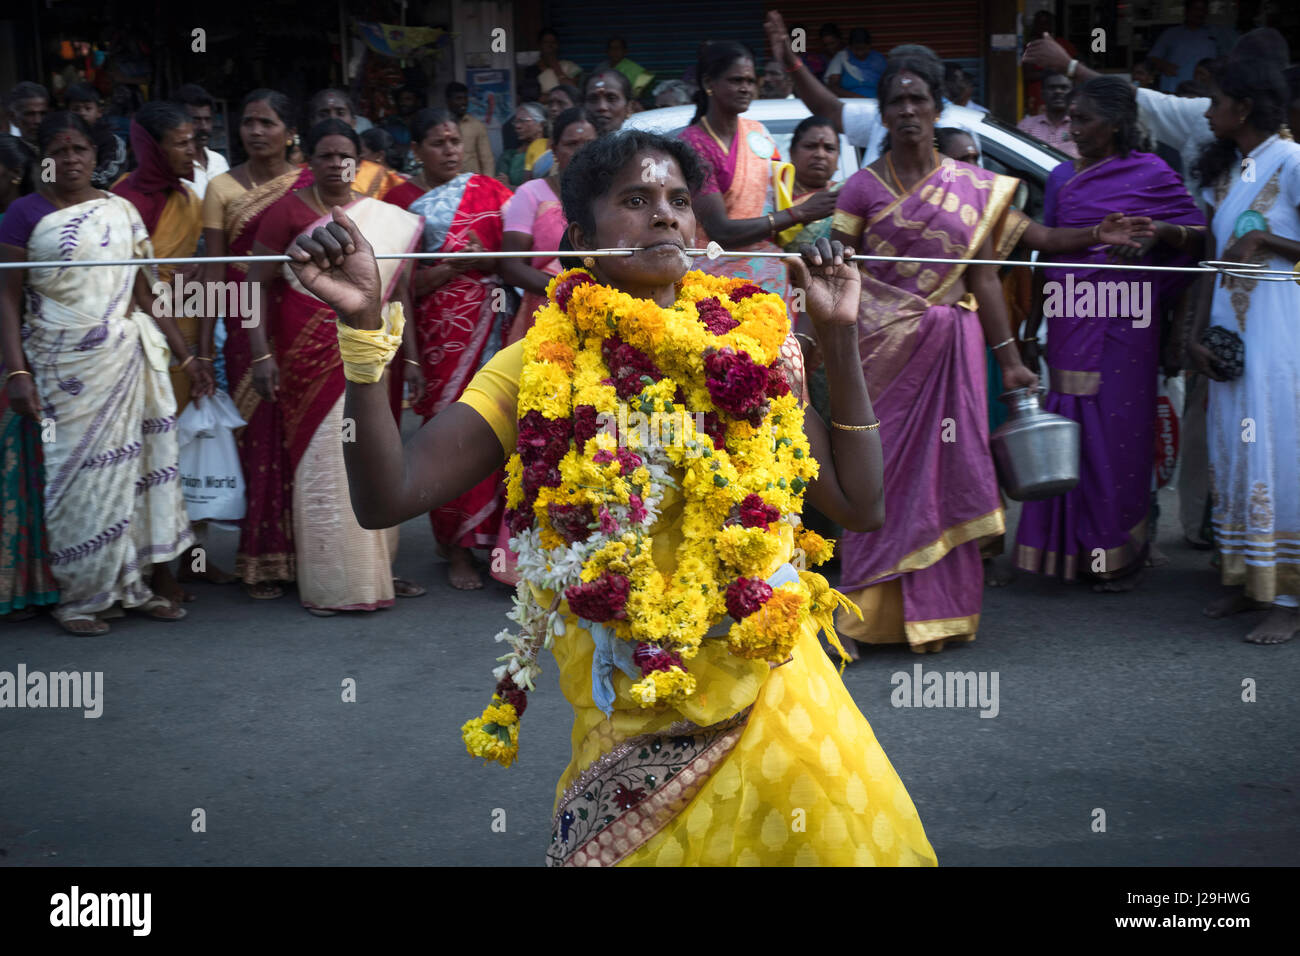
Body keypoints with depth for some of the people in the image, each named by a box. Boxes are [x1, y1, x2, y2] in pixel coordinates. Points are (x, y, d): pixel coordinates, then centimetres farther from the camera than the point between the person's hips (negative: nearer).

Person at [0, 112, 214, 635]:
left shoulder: (122, 211, 9)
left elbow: (146, 295, 13)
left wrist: (186, 356, 10)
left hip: (127, 362, 3)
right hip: (64, 370, -3)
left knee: (131, 465, 2)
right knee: (80, 474, -2)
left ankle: (140, 581, 12)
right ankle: (80, 597, 9)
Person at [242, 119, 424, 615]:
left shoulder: (386, 218, 9)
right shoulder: (289, 210, -3)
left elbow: (396, 290, 12)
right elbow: (259, 282, -5)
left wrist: (410, 354, 7)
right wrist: (261, 352, -12)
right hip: (310, 351, -4)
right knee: (321, 460, -2)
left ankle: (374, 569, 18)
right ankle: (327, 583, 6)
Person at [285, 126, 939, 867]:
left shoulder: (747, 343, -1)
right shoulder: (541, 366, -7)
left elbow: (860, 505, -1)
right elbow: (387, 497, -17)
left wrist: (838, 336, -4)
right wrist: (364, 325, -27)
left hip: (774, 702, 2)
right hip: (628, 729, -2)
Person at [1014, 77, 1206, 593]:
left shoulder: (1149, 173, -1)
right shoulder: (1062, 176, 13)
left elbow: (1200, 234, 0)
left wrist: (1157, 229, -20)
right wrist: (1030, 332, 14)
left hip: (1120, 321, -4)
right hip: (1068, 324, 5)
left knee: (1115, 433, -1)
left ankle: (1118, 554, 11)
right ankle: (1069, 550, 15)